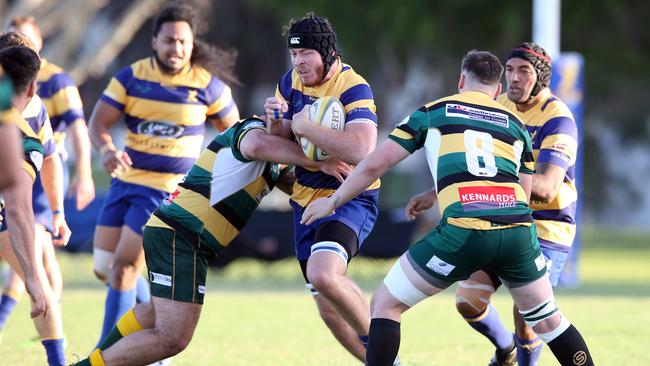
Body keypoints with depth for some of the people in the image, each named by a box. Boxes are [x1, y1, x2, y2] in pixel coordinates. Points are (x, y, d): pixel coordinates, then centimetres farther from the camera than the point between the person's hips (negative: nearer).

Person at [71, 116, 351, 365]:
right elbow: (256, 144, -33)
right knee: (173, 339, -17)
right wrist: (319, 162, -31)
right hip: (179, 238, -11)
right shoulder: (252, 127, -9)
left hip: (167, 232, 11)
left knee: (155, 311, 36)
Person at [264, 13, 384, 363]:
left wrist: (306, 127, -25)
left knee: (323, 275, -31)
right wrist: (276, 121, -11)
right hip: (306, 199, 8)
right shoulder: (291, 81, 4)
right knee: (328, 305, 9)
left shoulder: (354, 88, -18)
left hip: (349, 198, -8)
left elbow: (362, 151, -33)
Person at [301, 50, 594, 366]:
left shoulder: (432, 113, 17)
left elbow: (375, 164, 14)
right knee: (547, 320, 23)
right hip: (518, 230, 3)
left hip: (463, 232, -3)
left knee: (385, 305, 12)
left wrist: (333, 201, 29)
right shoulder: (515, 123, 24)